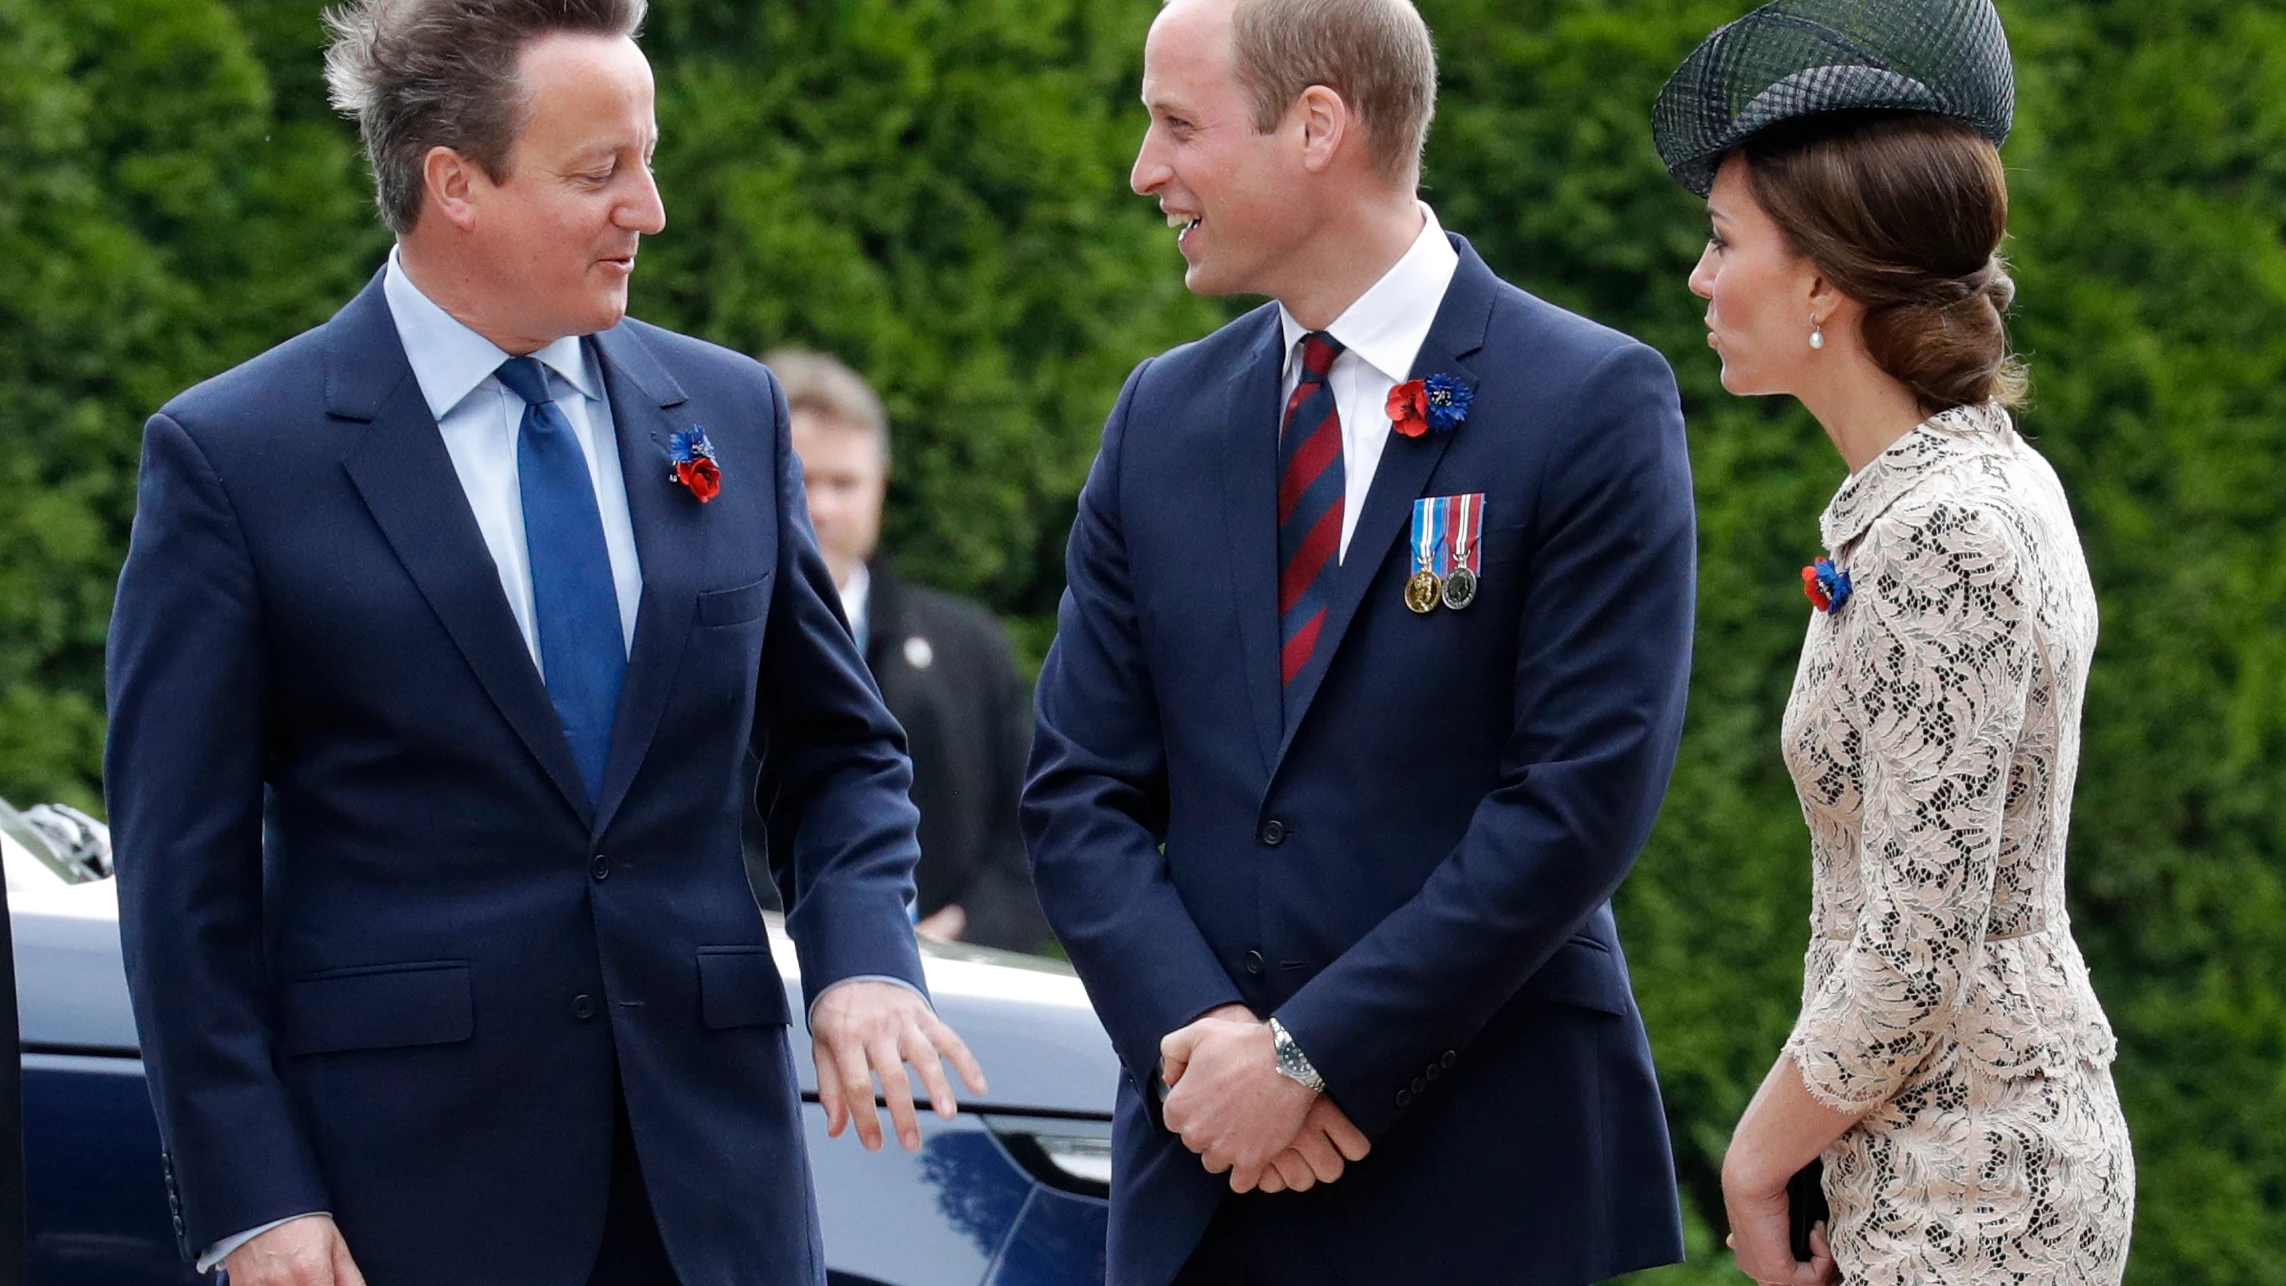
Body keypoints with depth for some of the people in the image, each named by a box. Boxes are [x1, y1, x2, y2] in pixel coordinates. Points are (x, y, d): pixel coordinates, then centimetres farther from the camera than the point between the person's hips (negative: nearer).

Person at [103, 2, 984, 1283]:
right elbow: (184, 873, -4)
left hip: (713, 1180, 4)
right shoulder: (231, 456, -3)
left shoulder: (731, 415, 10)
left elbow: (840, 748, 18)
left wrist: (862, 957, -2)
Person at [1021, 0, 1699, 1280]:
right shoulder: (1162, 417, 11)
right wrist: (1198, 1032, -9)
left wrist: (1311, 1055, -14)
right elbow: (1080, 789, 8)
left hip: (1489, 1183, -4)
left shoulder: (1595, 405, -6)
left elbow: (1582, 799, -12)